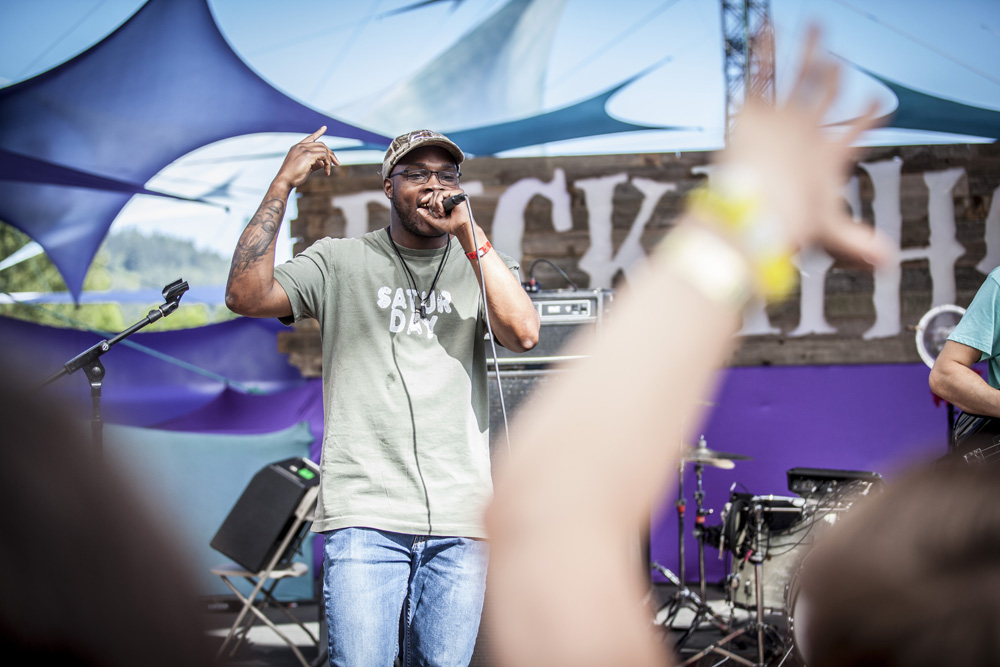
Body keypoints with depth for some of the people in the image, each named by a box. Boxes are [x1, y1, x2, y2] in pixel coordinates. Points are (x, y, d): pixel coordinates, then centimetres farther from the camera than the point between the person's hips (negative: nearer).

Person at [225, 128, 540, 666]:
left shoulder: (483, 266, 15)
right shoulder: (340, 262, 10)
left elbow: (523, 334, -5)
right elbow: (246, 295, -5)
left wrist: (470, 234, -8)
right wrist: (284, 183, -4)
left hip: (460, 521, 2)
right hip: (364, 515, -2)